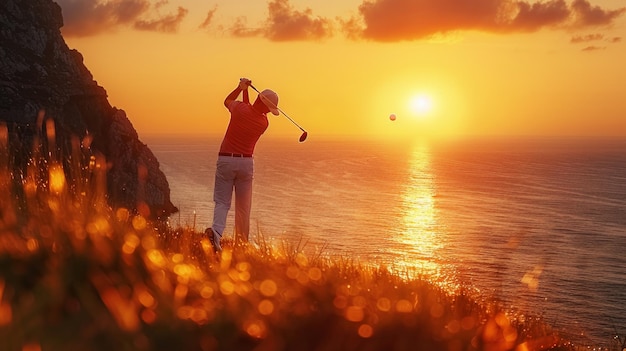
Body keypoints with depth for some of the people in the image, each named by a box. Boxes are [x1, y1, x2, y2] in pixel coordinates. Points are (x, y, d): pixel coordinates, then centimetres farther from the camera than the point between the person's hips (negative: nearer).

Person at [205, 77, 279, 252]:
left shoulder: (240, 108, -9)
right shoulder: (264, 123, -3)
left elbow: (227, 101, 16)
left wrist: (241, 88, 17)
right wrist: (245, 91, 14)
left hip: (225, 160, 0)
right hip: (246, 162, 1)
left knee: (222, 202, 0)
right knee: (243, 206, 11)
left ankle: (216, 231, -27)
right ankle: (242, 243, 13)